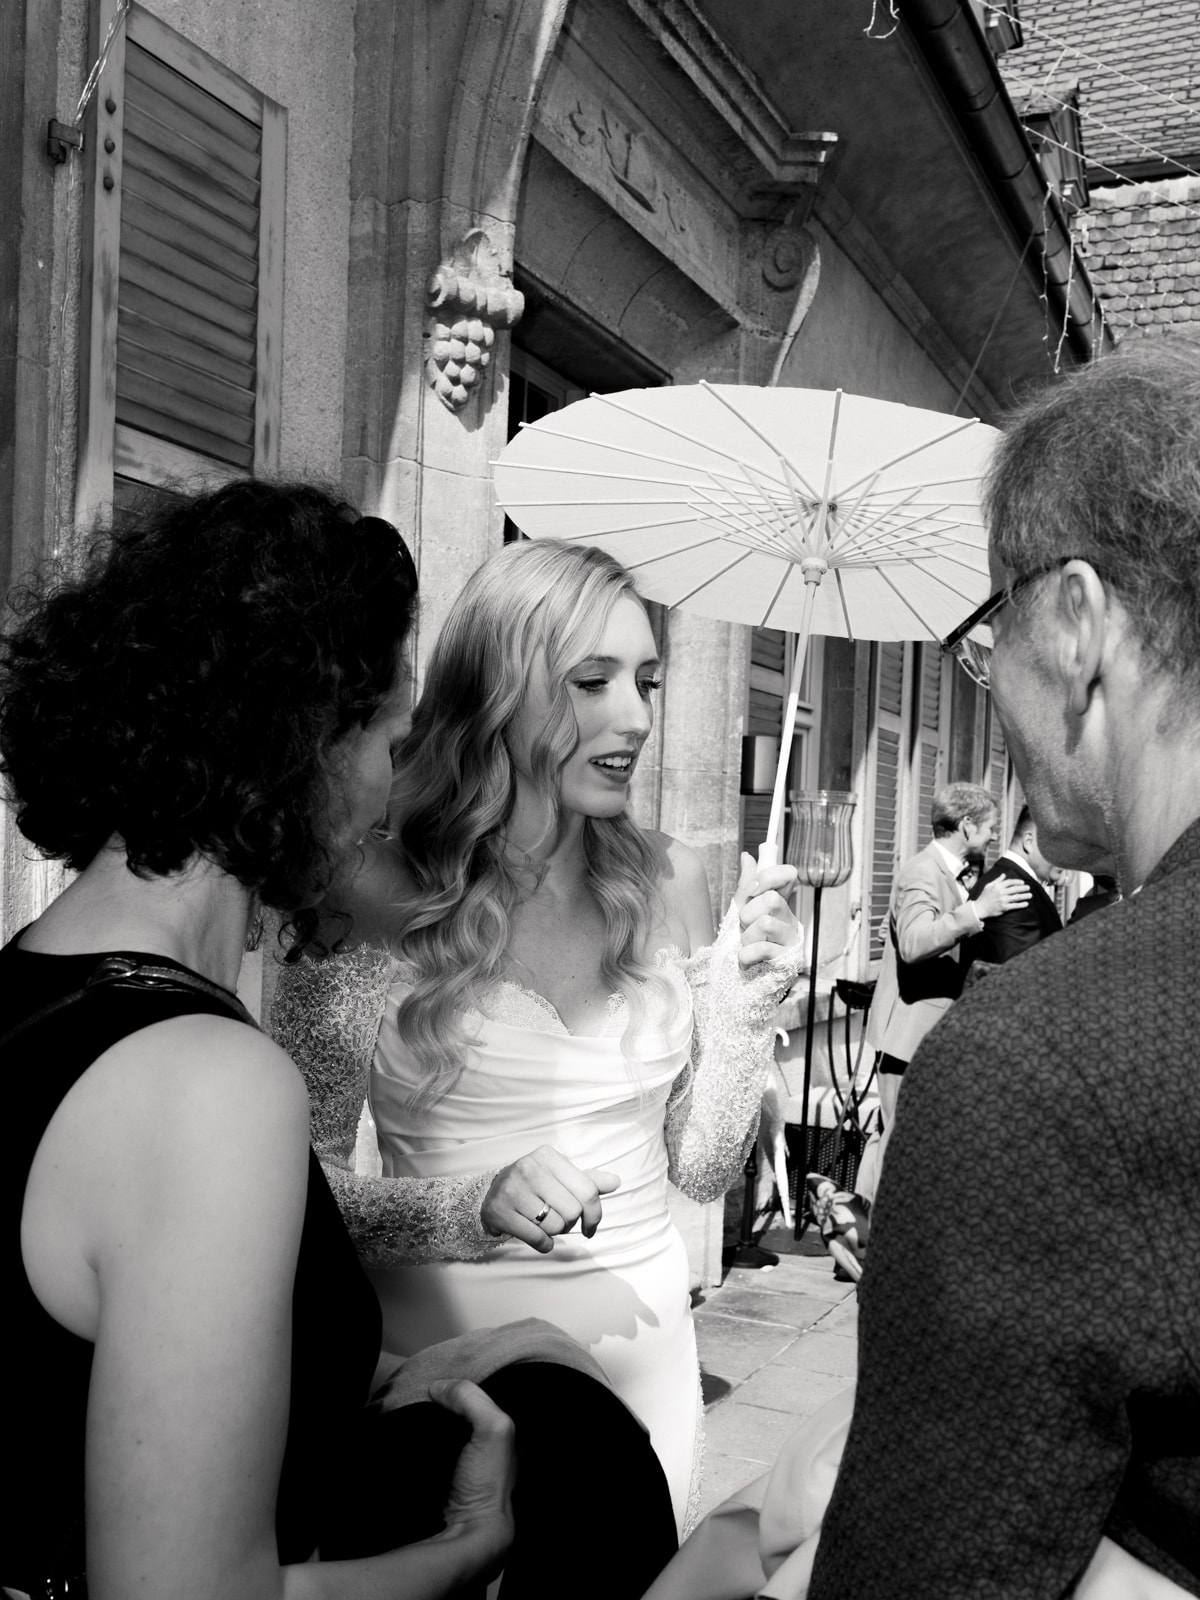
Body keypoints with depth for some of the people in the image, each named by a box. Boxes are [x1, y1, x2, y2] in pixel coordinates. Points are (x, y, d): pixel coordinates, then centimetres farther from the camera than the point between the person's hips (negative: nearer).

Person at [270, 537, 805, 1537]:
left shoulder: (667, 882, -3)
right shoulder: (374, 898, -14)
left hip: (644, 1335, 4)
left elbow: (705, 1171, 3)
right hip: (443, 1342, -3)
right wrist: (476, 1209, -25)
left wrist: (747, 1008, -11)